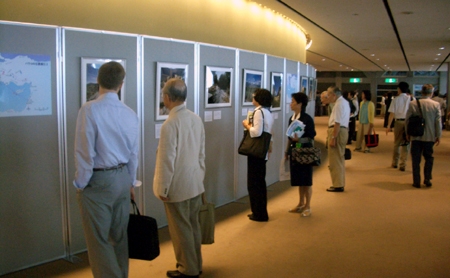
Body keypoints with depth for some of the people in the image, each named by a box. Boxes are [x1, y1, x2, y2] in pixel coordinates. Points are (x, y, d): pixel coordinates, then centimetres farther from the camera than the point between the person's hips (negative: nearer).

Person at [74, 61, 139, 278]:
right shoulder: (130, 113, 1)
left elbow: (85, 152, -15)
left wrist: (81, 184, -2)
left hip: (98, 180, -6)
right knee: (119, 235, 17)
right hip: (122, 178, 6)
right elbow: (134, 153, 8)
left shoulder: (89, 109, -15)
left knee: (99, 240, 5)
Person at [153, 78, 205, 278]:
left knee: (180, 229, 7)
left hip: (177, 186, -7)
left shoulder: (170, 124, -20)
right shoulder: (196, 119, 1)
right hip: (195, 183, 7)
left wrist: (162, 188, -9)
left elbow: (167, 160, -18)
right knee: (193, 225, 18)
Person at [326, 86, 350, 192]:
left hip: (338, 131, -11)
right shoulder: (344, 102, 17)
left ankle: (338, 185, 2)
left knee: (335, 160, -4)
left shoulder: (339, 104, -16)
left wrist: (333, 138, -23)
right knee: (340, 159, 18)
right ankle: (340, 183, 27)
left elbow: (337, 123, -22)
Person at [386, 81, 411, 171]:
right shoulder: (411, 99, 0)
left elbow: (392, 114, -6)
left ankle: (395, 163, 24)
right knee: (405, 144, 6)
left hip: (399, 122, 0)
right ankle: (403, 164, 5)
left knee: (397, 143, 13)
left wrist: (388, 126, -3)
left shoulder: (396, 99, -3)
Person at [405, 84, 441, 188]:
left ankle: (416, 181, 8)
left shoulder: (413, 104, -6)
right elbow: (438, 121, -3)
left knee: (416, 160, 7)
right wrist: (438, 135, 7)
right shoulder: (436, 105, -6)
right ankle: (427, 179, 14)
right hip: (430, 137, 0)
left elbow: (407, 120, -2)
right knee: (429, 158, 16)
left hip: (416, 137, 0)